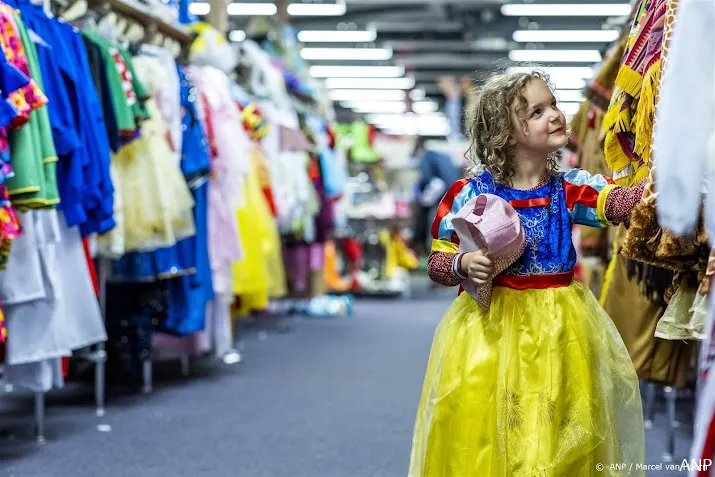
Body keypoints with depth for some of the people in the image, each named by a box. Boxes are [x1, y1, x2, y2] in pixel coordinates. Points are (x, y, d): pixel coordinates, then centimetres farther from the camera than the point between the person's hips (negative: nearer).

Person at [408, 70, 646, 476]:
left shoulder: (570, 188, 0)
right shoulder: (471, 194, -6)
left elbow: (620, 203, -18)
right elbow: (437, 264, 0)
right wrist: (464, 265, -20)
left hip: (558, 332, 2)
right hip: (491, 327, -2)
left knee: (563, 443, 6)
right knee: (485, 437, 1)